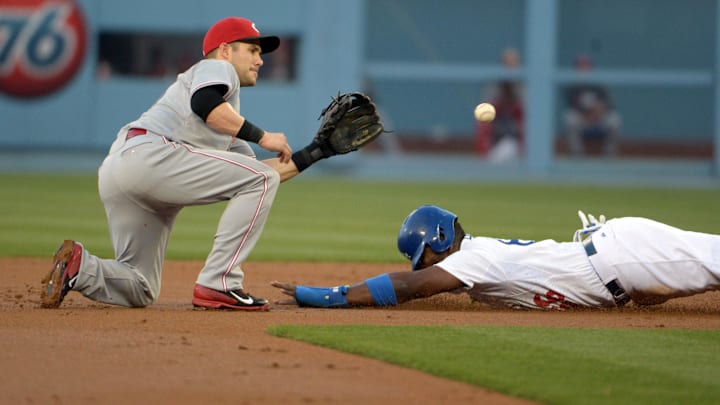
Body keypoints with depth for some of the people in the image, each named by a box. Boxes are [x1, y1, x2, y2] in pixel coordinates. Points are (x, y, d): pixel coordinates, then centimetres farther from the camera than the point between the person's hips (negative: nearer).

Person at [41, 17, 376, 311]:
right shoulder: (216, 67, 11)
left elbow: (260, 175, 31)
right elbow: (204, 102, -13)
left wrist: (313, 153, 28)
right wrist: (261, 136, -8)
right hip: (149, 153, -10)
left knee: (140, 291, 13)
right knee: (259, 178, -8)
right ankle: (218, 284, -14)